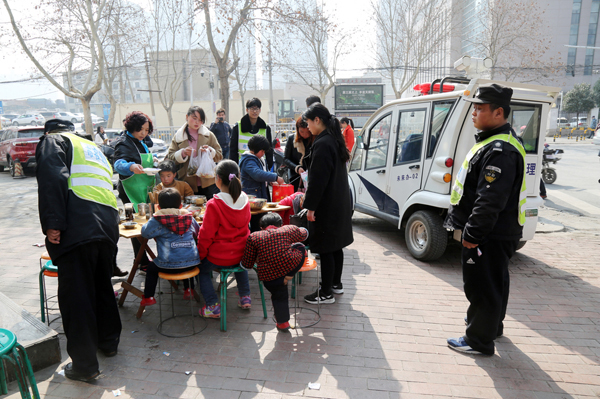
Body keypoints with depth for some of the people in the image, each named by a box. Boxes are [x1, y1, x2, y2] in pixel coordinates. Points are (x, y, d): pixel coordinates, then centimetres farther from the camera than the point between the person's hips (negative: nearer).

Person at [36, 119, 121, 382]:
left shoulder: (53, 140, 10)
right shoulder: (95, 149, 32)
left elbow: (53, 177, -9)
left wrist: (52, 223, -15)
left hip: (78, 227, -7)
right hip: (108, 225, 7)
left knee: (75, 295, 0)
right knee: (102, 285, 21)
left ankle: (84, 364, 7)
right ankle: (109, 341, 35)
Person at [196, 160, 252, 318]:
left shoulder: (214, 204, -22)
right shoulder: (244, 199, -5)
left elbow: (206, 235, -14)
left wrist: (201, 255, 0)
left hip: (220, 256, -5)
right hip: (242, 253, 6)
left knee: (202, 269, 23)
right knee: (240, 263, 39)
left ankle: (213, 306, 16)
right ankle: (245, 297, 34)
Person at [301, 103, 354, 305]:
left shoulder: (322, 144, -19)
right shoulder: (334, 140, 11)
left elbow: (318, 180, -22)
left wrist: (311, 206, -15)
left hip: (326, 206, -10)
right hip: (339, 204, 10)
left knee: (325, 249, 0)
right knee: (335, 246, 18)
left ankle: (326, 293, 11)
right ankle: (336, 283, 32)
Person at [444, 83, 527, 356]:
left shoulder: (500, 150, -24)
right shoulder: (493, 142, 12)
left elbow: (490, 200, -29)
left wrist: (473, 233, -23)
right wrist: (471, 229, 22)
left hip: (490, 236, -11)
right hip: (496, 232, 11)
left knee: (482, 286, 1)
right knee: (494, 281, 25)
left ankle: (479, 341, 15)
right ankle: (491, 324, 43)